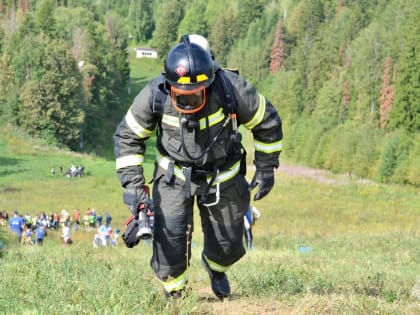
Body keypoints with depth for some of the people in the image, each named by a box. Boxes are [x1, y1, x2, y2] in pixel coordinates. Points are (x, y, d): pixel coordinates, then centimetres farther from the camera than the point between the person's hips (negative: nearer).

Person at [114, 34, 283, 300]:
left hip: (222, 176, 1)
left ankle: (215, 267, 47)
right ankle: (174, 295, 10)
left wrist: (265, 169, -3)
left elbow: (267, 123, -9)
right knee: (170, 238, -17)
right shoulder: (155, 95, -25)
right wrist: (132, 183, -16)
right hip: (174, 175, 0)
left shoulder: (232, 89, -28)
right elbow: (128, 136, -8)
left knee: (229, 245, 9)